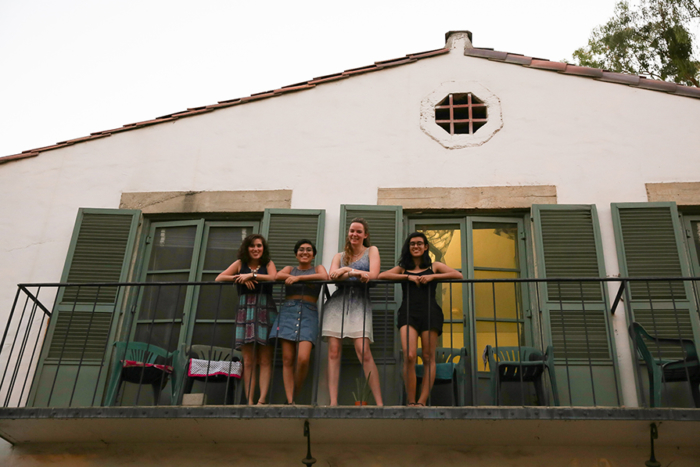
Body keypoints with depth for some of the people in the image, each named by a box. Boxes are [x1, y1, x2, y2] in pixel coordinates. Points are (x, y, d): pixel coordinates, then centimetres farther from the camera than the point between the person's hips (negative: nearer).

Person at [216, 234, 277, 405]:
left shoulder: (268, 264, 12)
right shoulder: (240, 263, 14)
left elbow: (273, 277, -9)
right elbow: (219, 278, 5)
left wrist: (251, 275, -11)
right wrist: (240, 279, -7)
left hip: (265, 312, -1)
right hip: (245, 312, 1)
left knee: (265, 360, -8)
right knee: (248, 361, -3)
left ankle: (262, 400, -13)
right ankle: (249, 401, -5)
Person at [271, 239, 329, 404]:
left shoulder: (317, 268, 17)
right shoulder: (290, 269, 20)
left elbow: (324, 276, -8)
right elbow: (277, 276, -1)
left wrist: (298, 277, -8)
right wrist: (295, 277, -8)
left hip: (308, 314, -2)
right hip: (288, 312, 2)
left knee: (303, 358, -17)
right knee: (287, 359, -7)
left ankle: (296, 393, 4)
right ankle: (290, 401, -7)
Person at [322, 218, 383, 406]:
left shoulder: (371, 251, 14)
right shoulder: (339, 256, 21)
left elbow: (373, 275, -4)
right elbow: (332, 275, 0)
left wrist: (346, 271, -6)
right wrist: (357, 273, -11)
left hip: (360, 304, -3)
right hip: (337, 302, 3)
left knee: (363, 351, -16)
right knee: (333, 352, -7)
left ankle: (379, 402, -13)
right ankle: (333, 402, -7)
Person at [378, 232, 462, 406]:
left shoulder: (434, 267, 19)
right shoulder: (402, 268, 22)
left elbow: (458, 275, 5)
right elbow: (381, 276, 4)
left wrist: (432, 277, -5)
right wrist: (408, 277, -3)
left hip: (430, 312, 0)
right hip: (408, 313, 0)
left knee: (428, 358, -5)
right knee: (409, 356, -17)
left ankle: (422, 402, -5)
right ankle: (411, 402, -13)